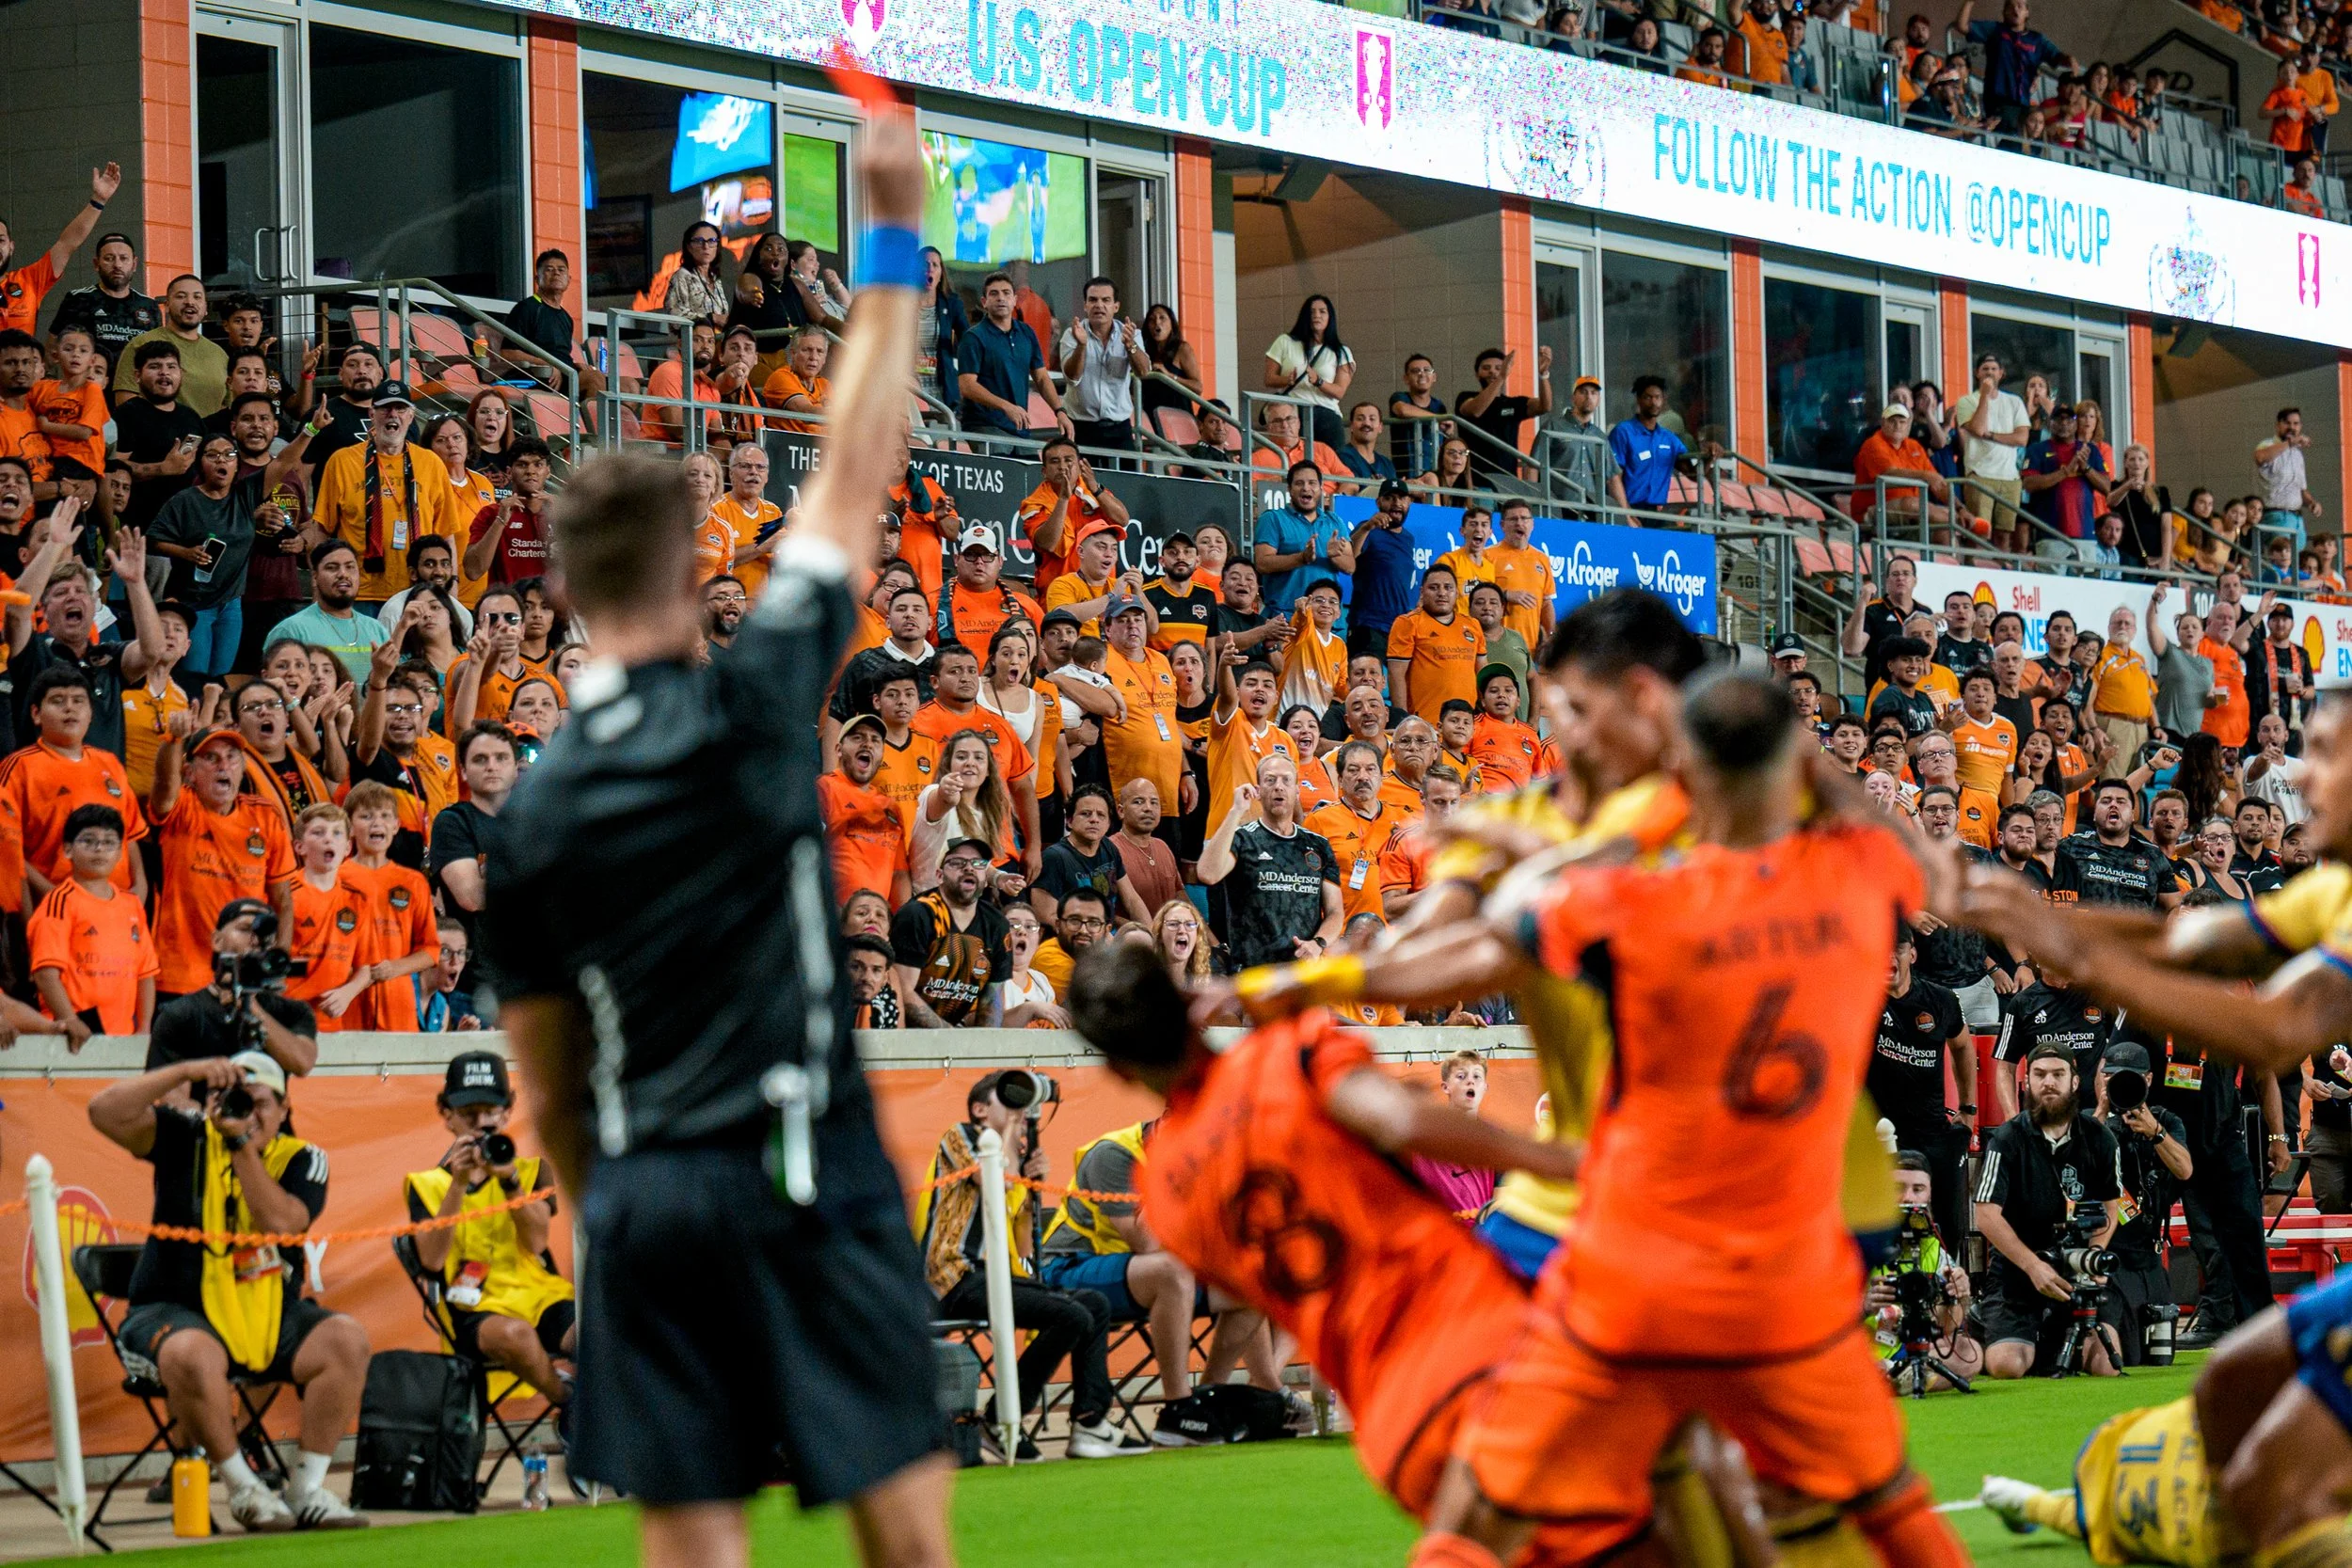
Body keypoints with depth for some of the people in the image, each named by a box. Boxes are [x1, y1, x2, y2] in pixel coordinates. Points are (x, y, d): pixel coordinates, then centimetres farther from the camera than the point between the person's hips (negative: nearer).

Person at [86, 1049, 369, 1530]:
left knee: (346, 1339, -20)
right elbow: (105, 1110, -15)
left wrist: (242, 1144, -19)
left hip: (271, 1315, 3)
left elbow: (280, 1222, -17)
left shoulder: (301, 1160, 3)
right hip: (176, 1311, -3)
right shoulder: (187, 1139, 0)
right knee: (191, 1353, -37)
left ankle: (307, 1489, -13)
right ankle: (242, 1488, -17)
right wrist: (186, 1071, -21)